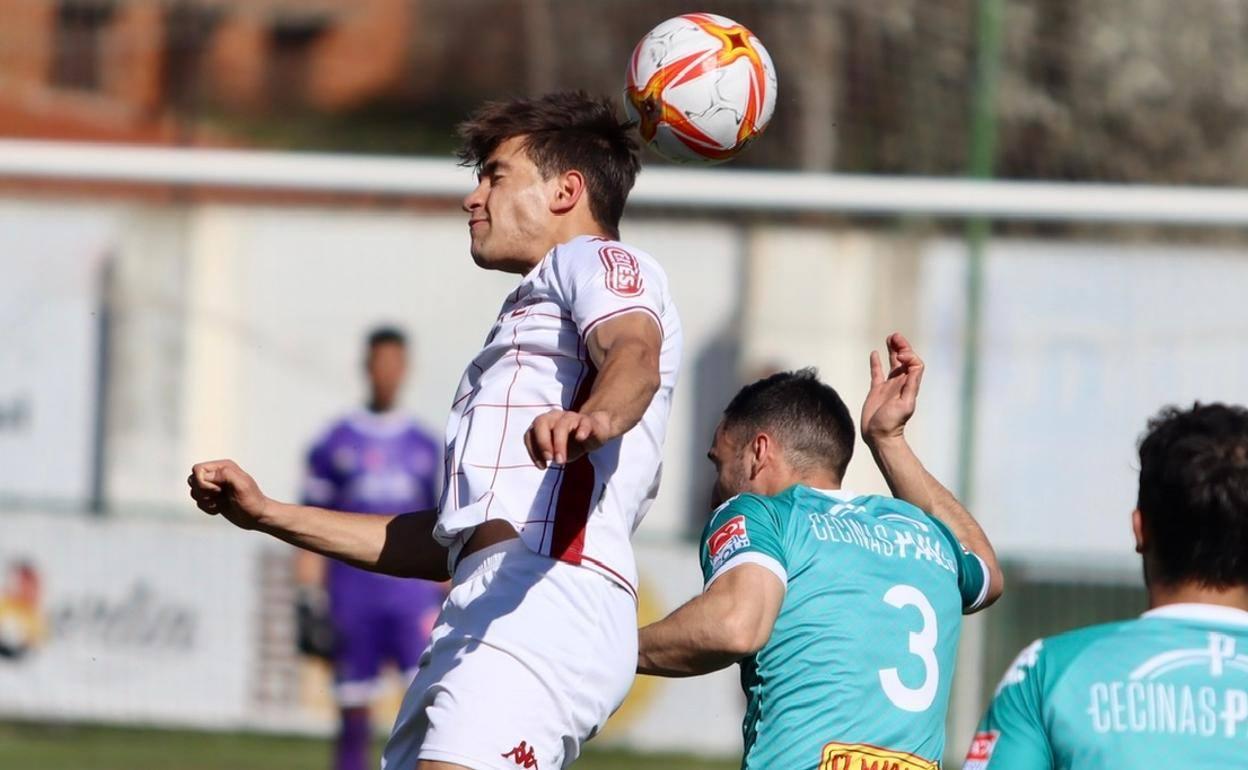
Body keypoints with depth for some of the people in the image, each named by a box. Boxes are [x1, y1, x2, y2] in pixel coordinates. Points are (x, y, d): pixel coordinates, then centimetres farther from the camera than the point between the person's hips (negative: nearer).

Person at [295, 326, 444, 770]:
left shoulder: (425, 448, 12)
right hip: (352, 596, -1)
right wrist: (309, 601, -2)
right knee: (353, 715, 3)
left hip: (413, 595, 1)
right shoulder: (335, 445, 6)